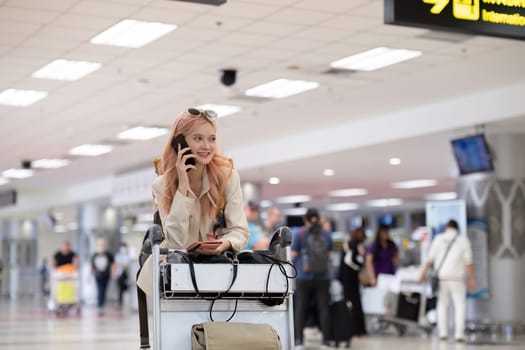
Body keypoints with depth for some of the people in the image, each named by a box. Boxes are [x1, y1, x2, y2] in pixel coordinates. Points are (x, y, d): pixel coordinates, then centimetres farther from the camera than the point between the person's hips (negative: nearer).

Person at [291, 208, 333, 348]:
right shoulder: (326, 235, 5)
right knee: (323, 308, 5)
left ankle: (298, 338, 2)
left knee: (301, 308, 5)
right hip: (323, 277, 2)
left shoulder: (300, 234, -3)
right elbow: (329, 255, 14)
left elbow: (293, 256, -1)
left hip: (304, 277, -2)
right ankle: (325, 338, 4)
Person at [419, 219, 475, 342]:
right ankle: (459, 333, -3)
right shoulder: (463, 240, 1)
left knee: (442, 305, 13)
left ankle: (443, 332, 7)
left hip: (441, 278, 1)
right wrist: (472, 279, 2)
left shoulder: (439, 239, 3)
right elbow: (468, 262, -3)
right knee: (460, 305, 6)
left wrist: (423, 274, 6)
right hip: (457, 279, -1)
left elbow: (430, 259, -1)